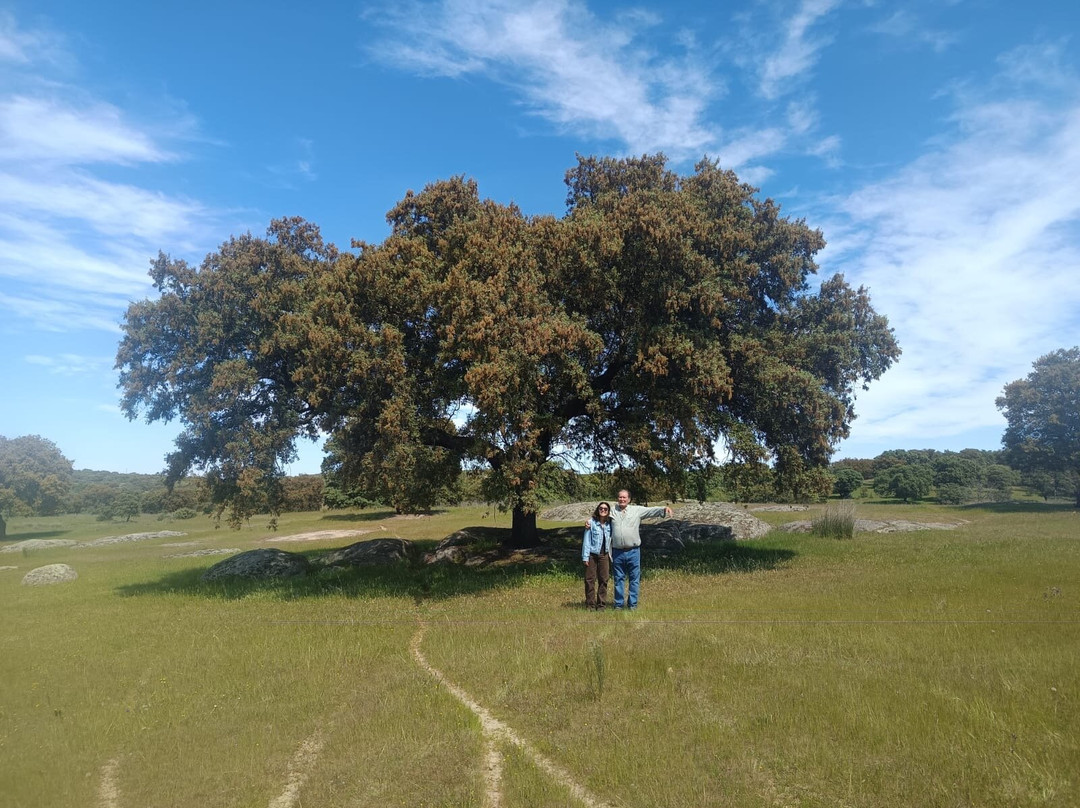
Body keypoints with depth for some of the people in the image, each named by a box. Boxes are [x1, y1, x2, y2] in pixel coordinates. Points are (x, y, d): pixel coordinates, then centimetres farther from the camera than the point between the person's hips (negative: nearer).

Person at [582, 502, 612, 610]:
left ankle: (601, 605, 15)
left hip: (604, 555, 3)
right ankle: (590, 604, 11)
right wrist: (585, 556, -7)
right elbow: (586, 540, -4)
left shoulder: (610, 524, 4)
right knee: (590, 580, 1)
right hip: (592, 555, -3)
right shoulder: (591, 523, -5)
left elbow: (611, 539, 6)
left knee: (603, 580, 5)